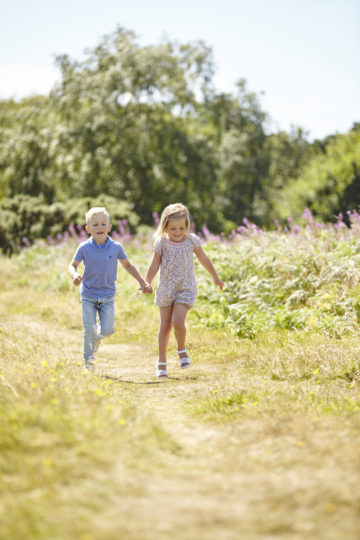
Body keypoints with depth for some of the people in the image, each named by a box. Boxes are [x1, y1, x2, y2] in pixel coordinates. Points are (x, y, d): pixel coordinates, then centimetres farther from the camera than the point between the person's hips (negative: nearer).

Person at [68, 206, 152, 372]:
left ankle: (98, 335, 31)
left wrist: (142, 282, 7)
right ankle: (89, 360, 18)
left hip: (107, 296, 1)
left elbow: (128, 265, 8)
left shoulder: (116, 247, -6)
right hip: (88, 295, -1)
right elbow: (72, 265, 2)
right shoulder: (84, 248, -9)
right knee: (89, 330, -2)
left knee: (107, 330, -6)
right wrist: (75, 275, -21)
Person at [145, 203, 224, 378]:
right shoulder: (161, 243, -5)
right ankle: (161, 362, 16)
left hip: (186, 289, -1)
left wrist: (216, 278, 19)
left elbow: (204, 260, 10)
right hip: (166, 289, 1)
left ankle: (182, 349, 9)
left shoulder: (192, 240, -3)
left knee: (178, 322, -19)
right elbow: (154, 266, 1)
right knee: (165, 326, 5)